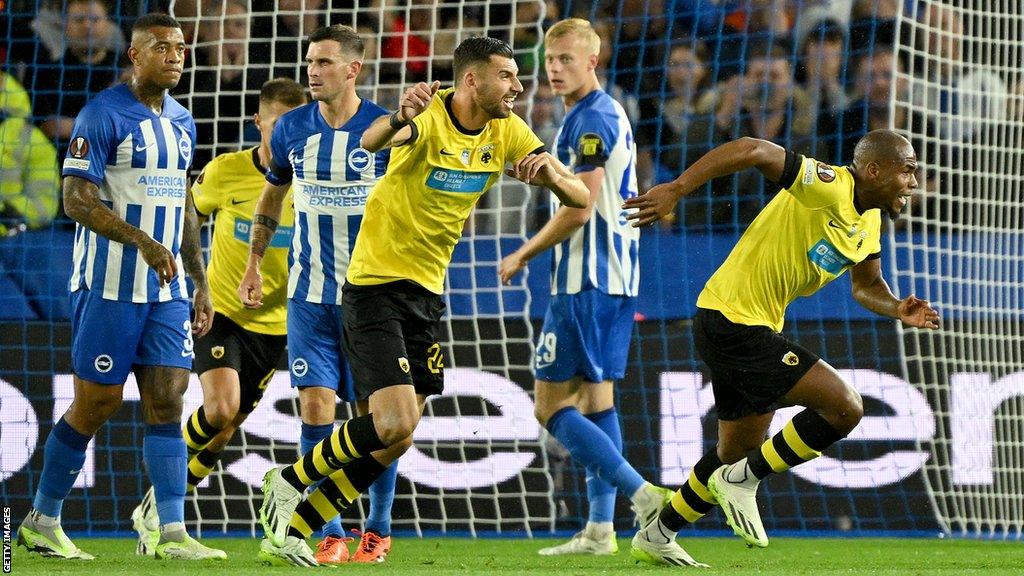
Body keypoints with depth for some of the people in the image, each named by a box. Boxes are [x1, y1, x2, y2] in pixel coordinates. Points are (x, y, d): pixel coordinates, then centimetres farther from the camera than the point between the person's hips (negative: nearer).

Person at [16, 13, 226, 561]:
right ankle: (41, 521, 14)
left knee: (166, 401, -2)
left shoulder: (181, 121, 13)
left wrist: (200, 282, 19)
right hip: (109, 285, -6)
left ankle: (172, 533, -5)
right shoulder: (103, 115, -11)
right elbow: (78, 200, -16)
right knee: (96, 403, -1)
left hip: (166, 288, 6)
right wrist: (144, 242, -26)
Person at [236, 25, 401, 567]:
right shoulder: (291, 129, 3)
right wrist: (253, 265, 17)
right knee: (315, 406, -7)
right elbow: (271, 196, 18)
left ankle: (379, 528, 19)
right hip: (310, 294, 2)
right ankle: (330, 536, -2)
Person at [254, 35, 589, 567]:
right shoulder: (429, 118, -19)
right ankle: (289, 483, 3)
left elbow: (579, 197, -3)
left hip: (428, 293, 7)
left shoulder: (507, 133, 0)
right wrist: (398, 120, -64)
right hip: (376, 286, -7)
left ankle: (294, 523, 18)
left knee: (396, 439, 7)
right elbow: (372, 141, -41)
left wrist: (551, 173, -25)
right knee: (393, 425, -19)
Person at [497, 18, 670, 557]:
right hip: (614, 278, 10)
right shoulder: (609, 115, 18)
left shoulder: (590, 120, -14)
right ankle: (600, 527, 10)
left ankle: (642, 494, -19)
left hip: (586, 282, -10)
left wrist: (523, 255, -7)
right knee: (596, 400, 11)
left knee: (551, 406, -8)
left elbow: (579, 210, -18)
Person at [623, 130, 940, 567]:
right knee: (845, 406, -16)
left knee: (739, 455, 21)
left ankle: (656, 537, 35)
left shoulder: (869, 225, 8)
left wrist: (897, 309, 1)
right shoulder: (828, 188, -20)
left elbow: (866, 286, 23)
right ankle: (743, 480, -3)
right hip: (732, 321, -10)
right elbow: (753, 152, -28)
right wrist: (676, 189, -34)